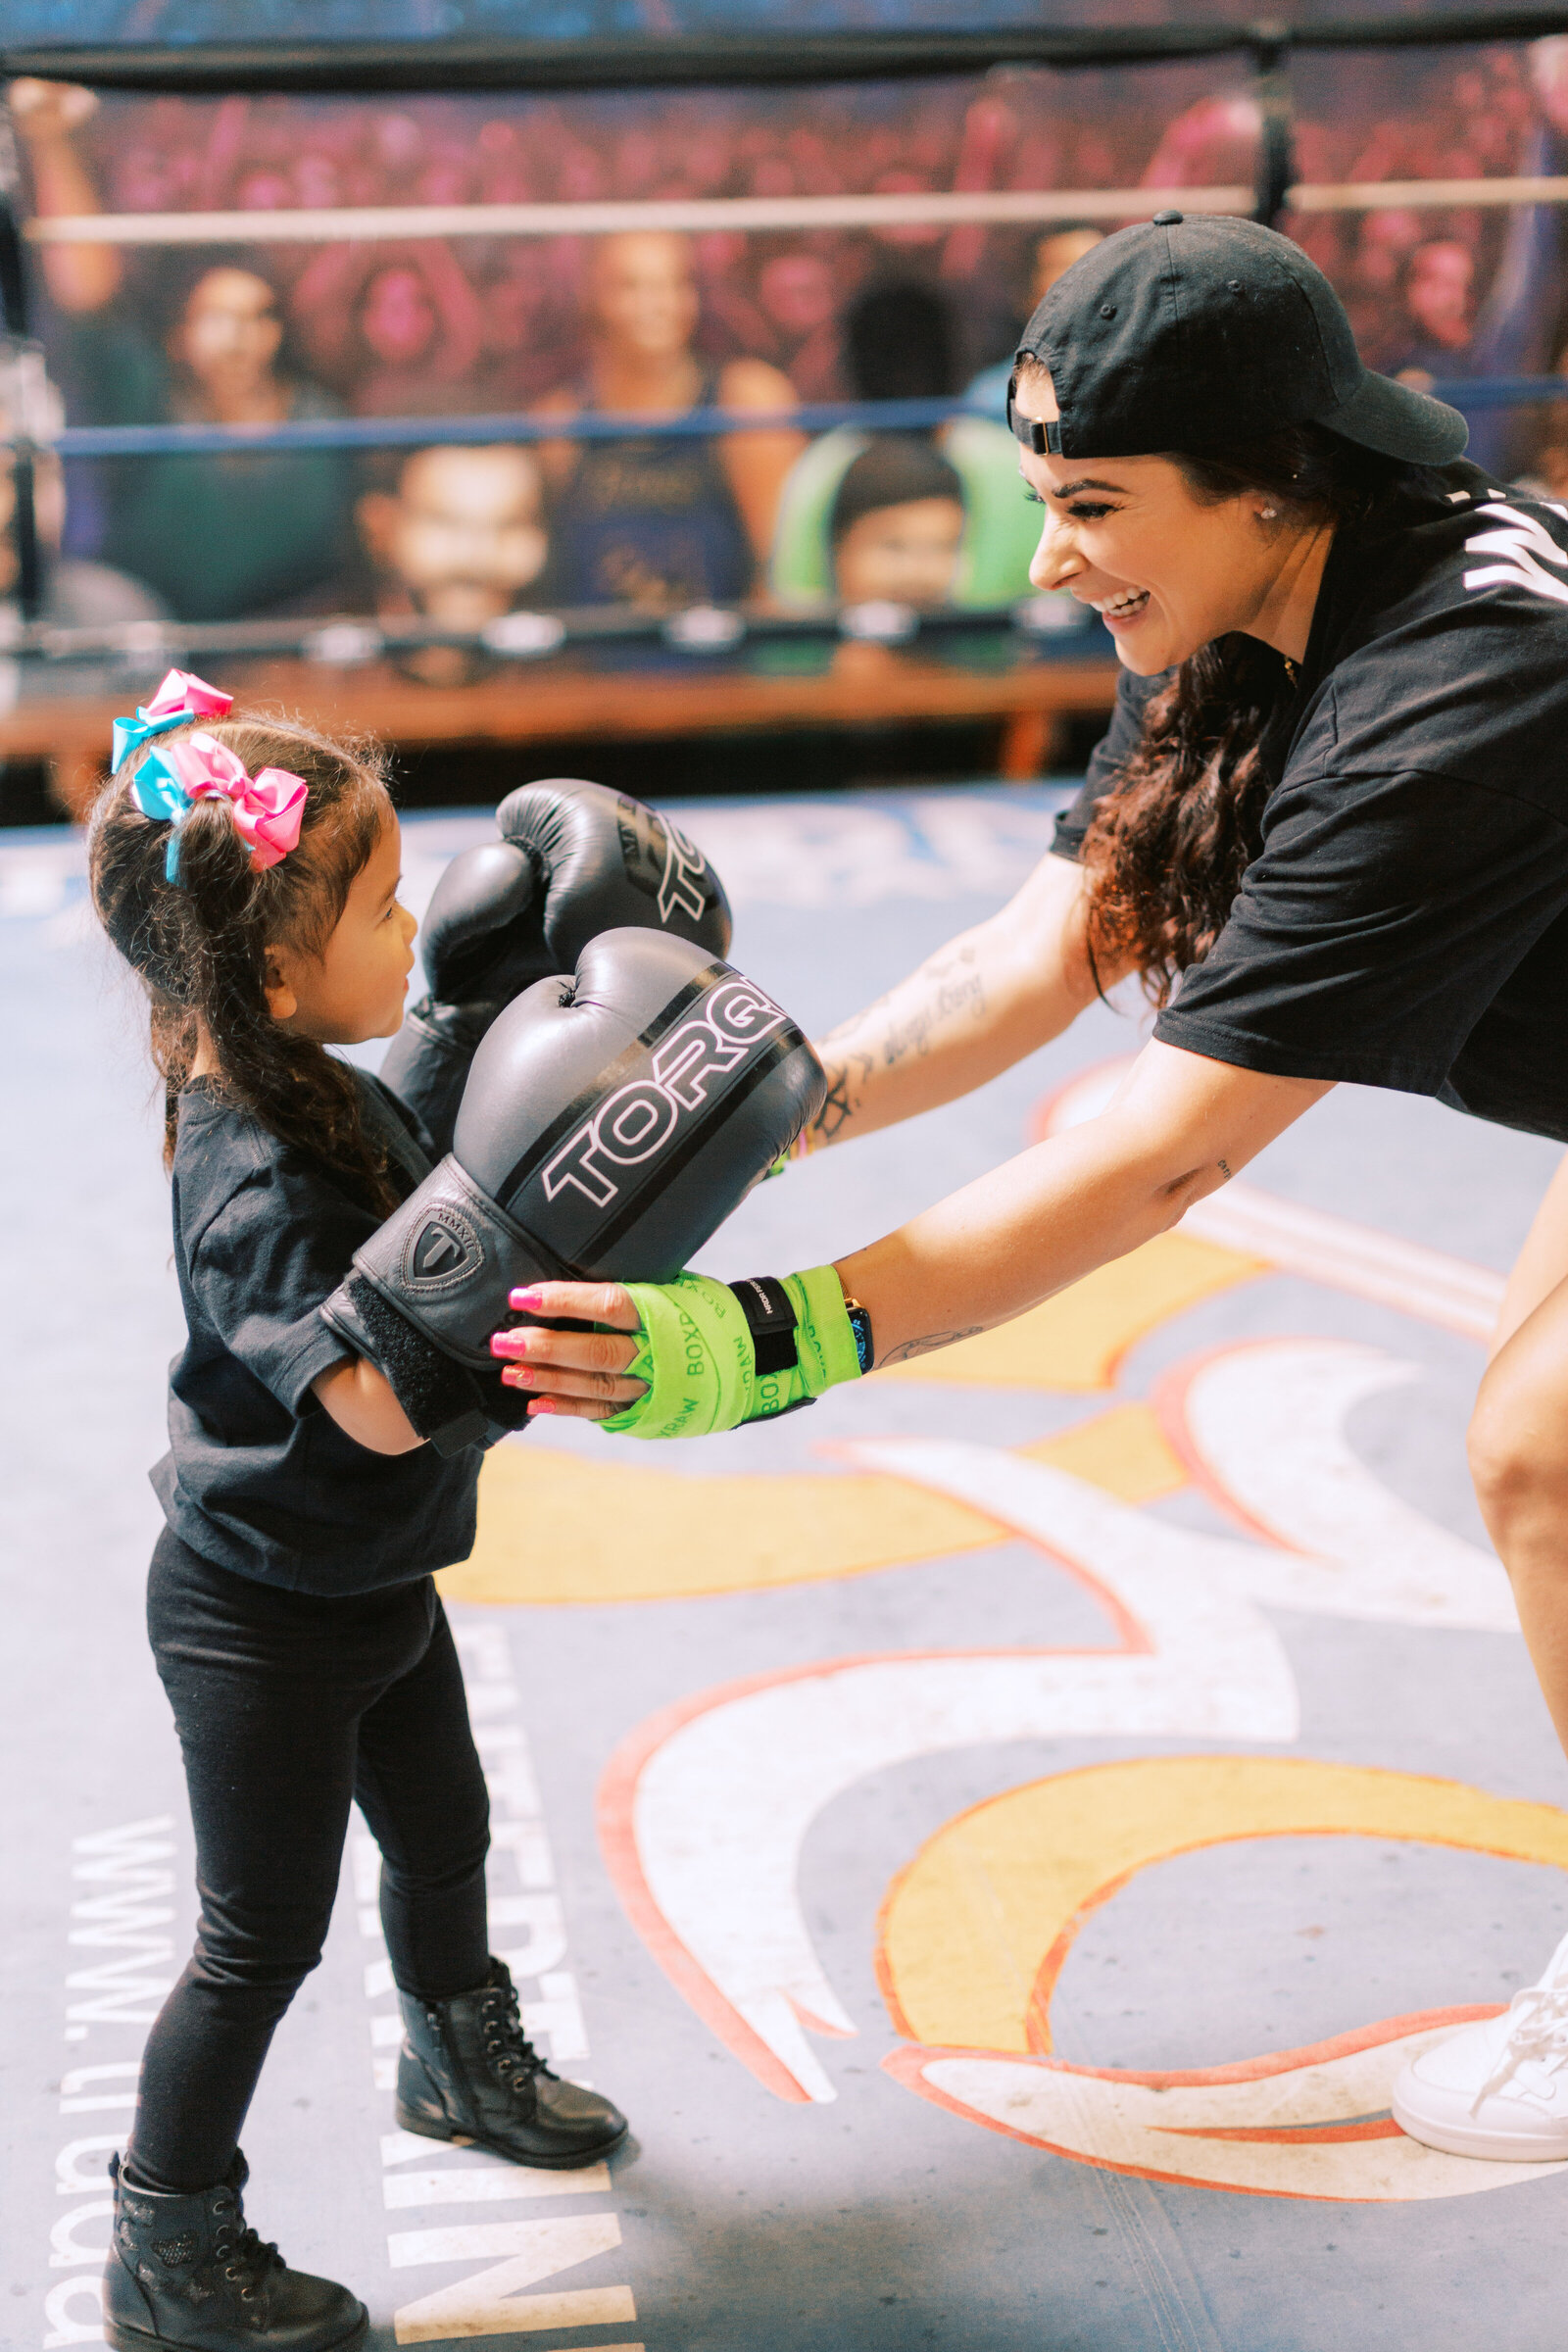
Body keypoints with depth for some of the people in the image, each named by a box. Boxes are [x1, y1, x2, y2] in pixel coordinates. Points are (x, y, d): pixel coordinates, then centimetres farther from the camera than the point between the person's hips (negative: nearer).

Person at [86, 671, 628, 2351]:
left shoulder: (330, 1094, -2)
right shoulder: (255, 1177, -32)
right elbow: (388, 1403, -38)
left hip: (371, 1584, 9)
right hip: (262, 1619, -9)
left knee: (442, 1831, 28)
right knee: (263, 1938, 5)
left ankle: (459, 2057, 55)